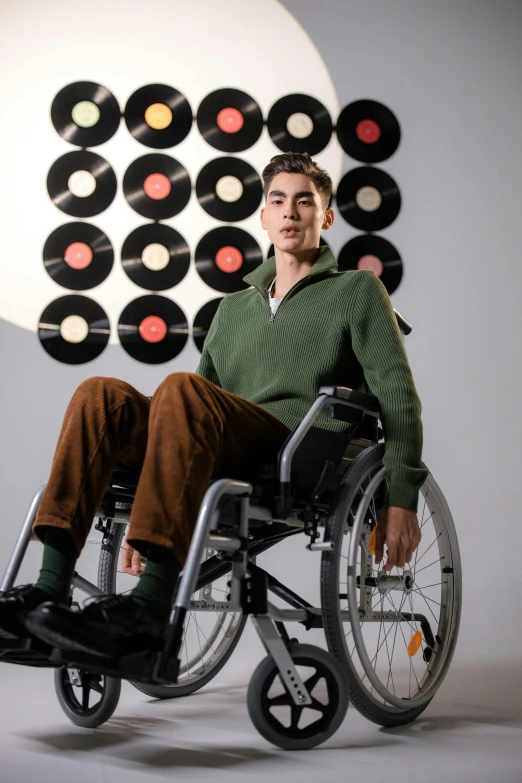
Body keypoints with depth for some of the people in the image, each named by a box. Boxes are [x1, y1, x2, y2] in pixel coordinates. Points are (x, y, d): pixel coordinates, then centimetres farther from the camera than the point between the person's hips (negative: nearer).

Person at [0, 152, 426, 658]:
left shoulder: (357, 289, 16)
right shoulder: (233, 309, 31)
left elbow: (398, 396, 5)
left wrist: (401, 498, -7)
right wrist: (150, 515, 24)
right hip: (223, 462, 5)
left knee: (180, 388, -32)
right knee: (101, 395, -19)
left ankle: (149, 604, -41)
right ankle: (50, 588, -30)